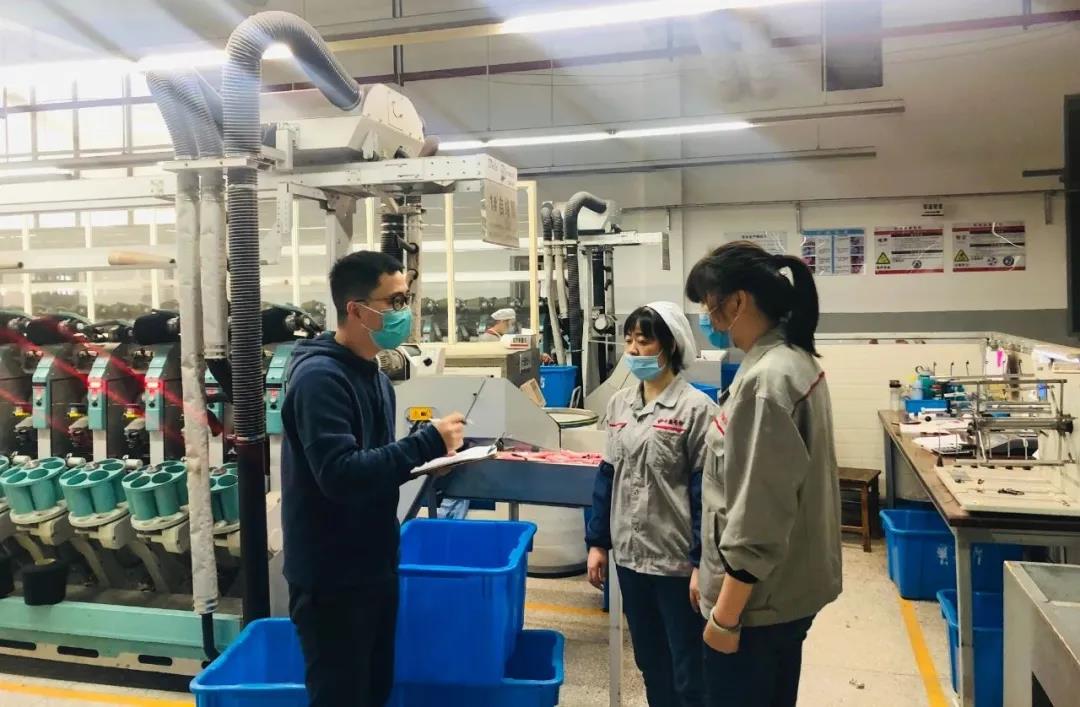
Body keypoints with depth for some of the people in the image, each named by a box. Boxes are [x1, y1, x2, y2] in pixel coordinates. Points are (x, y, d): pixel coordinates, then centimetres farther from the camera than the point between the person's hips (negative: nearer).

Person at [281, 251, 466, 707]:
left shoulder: (374, 375, 9)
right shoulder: (319, 377, -20)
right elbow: (341, 475, -29)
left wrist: (427, 456, 0)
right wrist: (428, 443, -26)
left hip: (374, 567, 9)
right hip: (331, 579, -8)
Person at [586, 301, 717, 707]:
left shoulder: (695, 408, -12)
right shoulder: (619, 404, 6)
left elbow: (706, 491, -12)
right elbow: (607, 477, 10)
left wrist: (702, 563, -13)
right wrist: (597, 542, 10)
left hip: (677, 559, -5)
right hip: (629, 553, 6)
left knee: (689, 673, 8)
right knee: (650, 662, 20)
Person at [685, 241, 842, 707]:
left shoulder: (764, 381, -26)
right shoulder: (797, 360, 5)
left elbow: (756, 518, -25)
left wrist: (726, 615, -17)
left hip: (756, 599, -9)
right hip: (789, 588, 9)